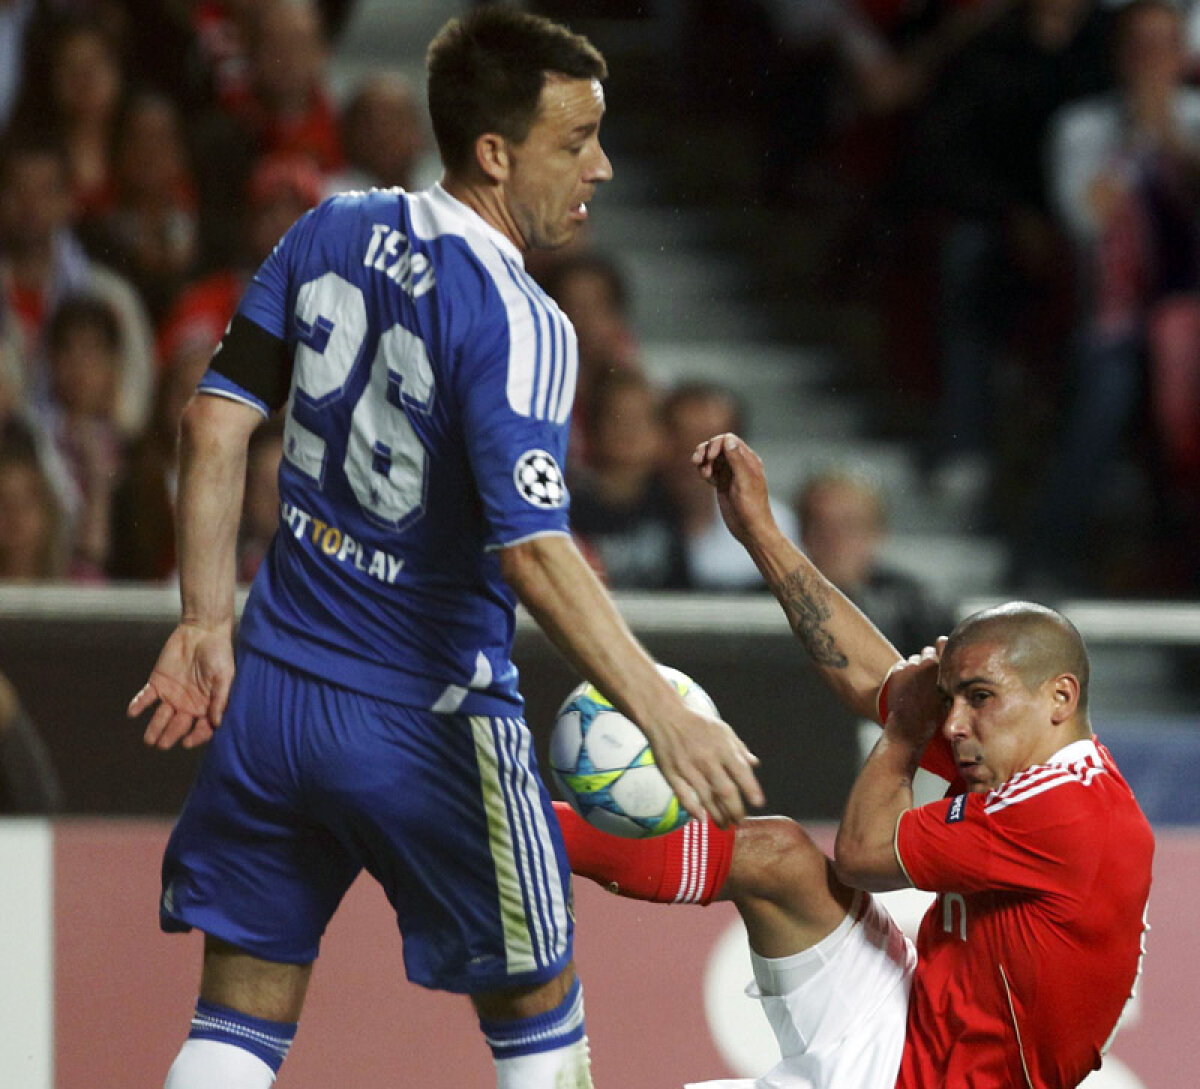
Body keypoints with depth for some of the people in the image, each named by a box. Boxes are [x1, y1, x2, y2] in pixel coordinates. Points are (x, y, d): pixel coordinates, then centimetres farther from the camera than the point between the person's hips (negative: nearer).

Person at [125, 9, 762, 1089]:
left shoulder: (331, 231, 1)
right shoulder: (516, 323, -19)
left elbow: (214, 429, 4)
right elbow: (533, 553, -28)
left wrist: (207, 626, 11)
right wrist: (664, 714, -30)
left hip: (269, 700, 6)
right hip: (425, 719, -6)